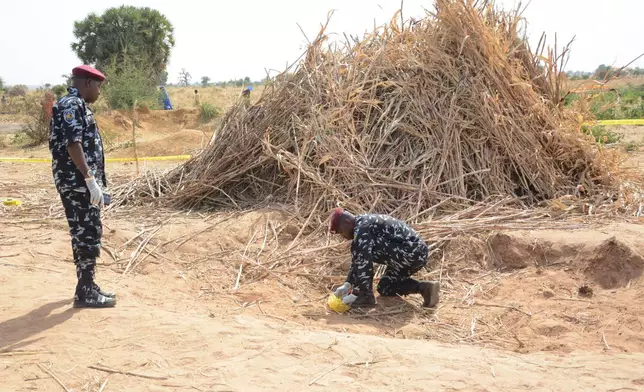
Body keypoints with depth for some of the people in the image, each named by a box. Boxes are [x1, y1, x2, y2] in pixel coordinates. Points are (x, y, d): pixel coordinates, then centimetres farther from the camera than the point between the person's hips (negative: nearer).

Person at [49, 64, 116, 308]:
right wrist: (91, 180, -25)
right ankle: (85, 293, -1)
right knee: (88, 234, -7)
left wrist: (93, 181, 24)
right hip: (78, 182, -11)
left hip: (81, 182, 11)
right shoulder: (71, 105, -13)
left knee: (85, 233, 14)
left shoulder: (77, 105, 19)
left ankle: (87, 287, 22)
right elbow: (72, 144, -23)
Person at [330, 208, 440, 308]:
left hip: (409, 252, -11)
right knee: (384, 288, 24)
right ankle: (424, 287, 9)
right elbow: (357, 259, 26)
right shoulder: (366, 223, 21)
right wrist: (348, 284, 22)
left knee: (359, 248, -11)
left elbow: (363, 259, -19)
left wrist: (348, 284, -13)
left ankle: (366, 295, -7)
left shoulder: (362, 226, -10)